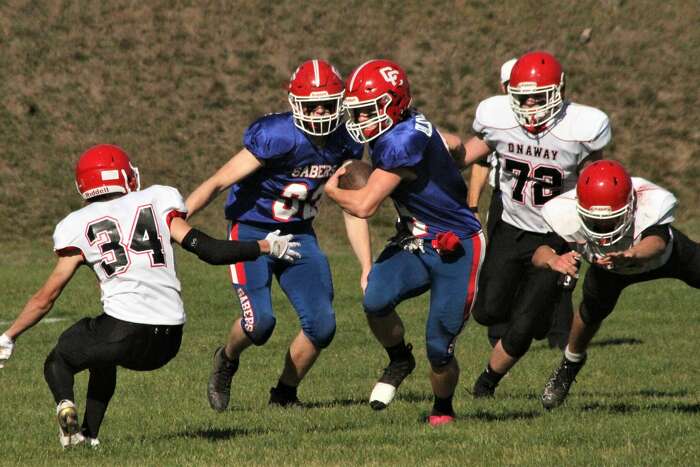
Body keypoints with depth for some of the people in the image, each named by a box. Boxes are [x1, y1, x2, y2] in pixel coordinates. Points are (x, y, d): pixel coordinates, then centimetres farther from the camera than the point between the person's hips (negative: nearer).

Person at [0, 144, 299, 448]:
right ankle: (90, 434, 22)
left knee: (58, 360, 23)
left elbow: (46, 298, 11)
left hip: (123, 330, -4)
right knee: (102, 360, 34)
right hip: (168, 344, 4)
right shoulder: (156, 203, 12)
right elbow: (209, 250, 5)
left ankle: (66, 405, -8)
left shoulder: (79, 227, 9)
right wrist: (266, 247, 18)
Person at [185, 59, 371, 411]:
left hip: (299, 234, 6)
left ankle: (284, 395, 18)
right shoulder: (277, 137, -25)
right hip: (252, 230, -6)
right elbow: (219, 182, -23)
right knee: (259, 322, -22)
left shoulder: (345, 144, -5)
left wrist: (367, 268, 4)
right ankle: (226, 362, 14)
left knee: (321, 326, -6)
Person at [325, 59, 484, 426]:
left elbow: (364, 206, -25)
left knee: (439, 350, -5)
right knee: (375, 301, -21)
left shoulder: (403, 142, -26)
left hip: (456, 249, -7)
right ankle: (399, 361, 8)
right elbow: (456, 145, 21)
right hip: (415, 243, 8)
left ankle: (442, 409, 24)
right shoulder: (408, 127, 1)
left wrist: (332, 189, -5)